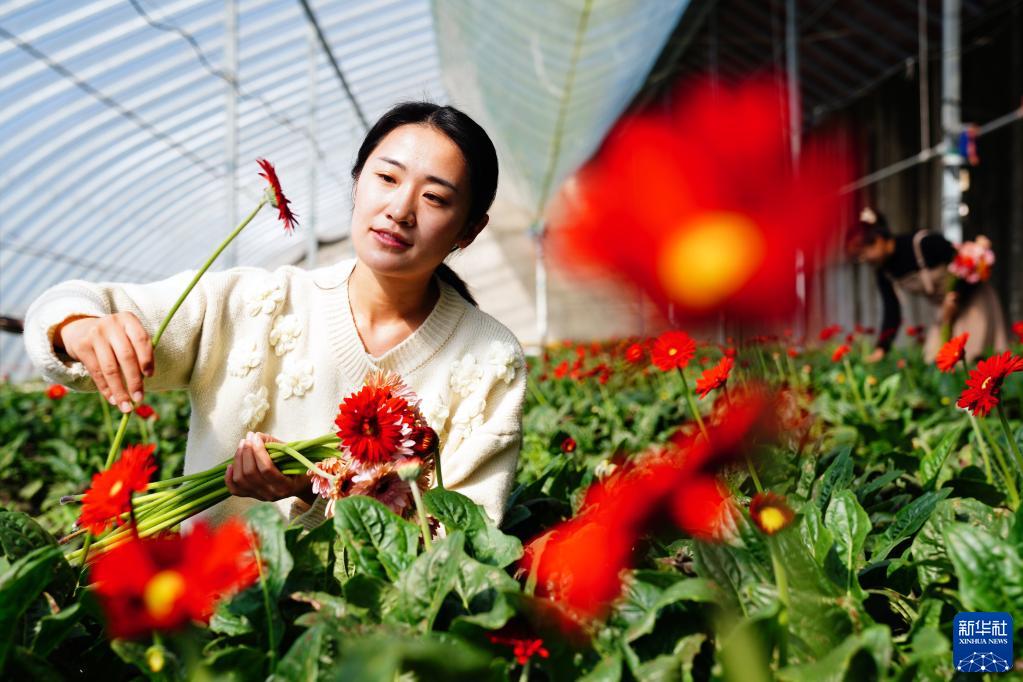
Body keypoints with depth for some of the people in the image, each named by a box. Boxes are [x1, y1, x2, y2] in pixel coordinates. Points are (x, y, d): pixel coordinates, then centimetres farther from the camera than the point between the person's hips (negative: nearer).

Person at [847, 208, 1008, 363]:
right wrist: (881, 349, -14)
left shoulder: (924, 243, -26)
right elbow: (891, 310, -6)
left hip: (973, 299, -6)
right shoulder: (883, 272, -6)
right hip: (944, 308, 6)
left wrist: (955, 295, -24)